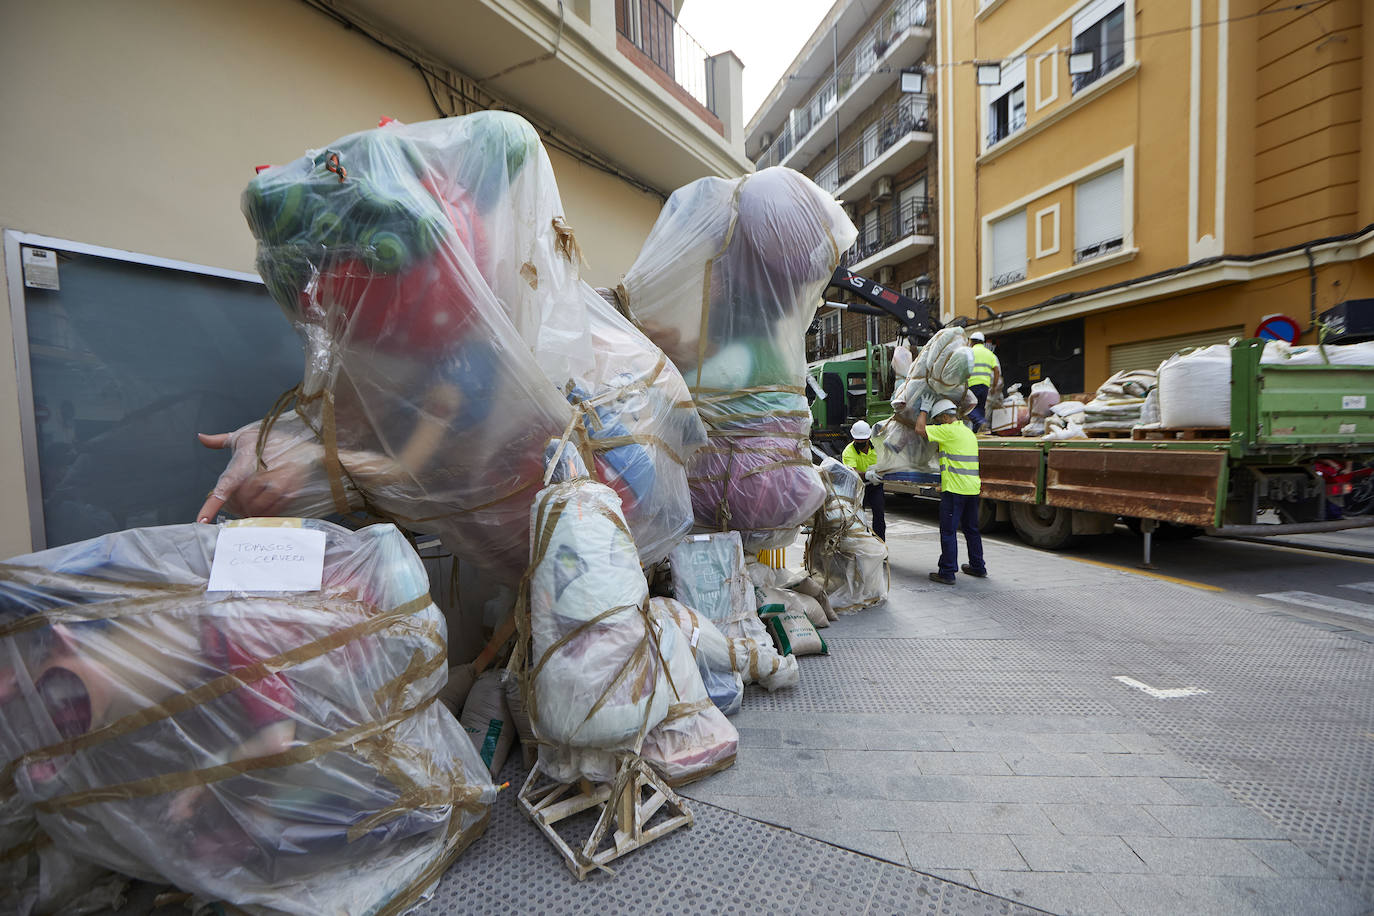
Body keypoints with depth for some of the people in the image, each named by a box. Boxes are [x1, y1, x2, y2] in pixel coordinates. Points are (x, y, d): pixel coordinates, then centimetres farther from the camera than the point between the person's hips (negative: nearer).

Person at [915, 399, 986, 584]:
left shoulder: (949, 430, -11)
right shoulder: (968, 432, 18)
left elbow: (920, 429, -12)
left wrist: (923, 409, 1)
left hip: (955, 489, -9)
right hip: (972, 488, 9)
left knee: (948, 531, -4)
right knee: (971, 529, 19)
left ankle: (947, 573, -1)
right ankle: (978, 567, 29)